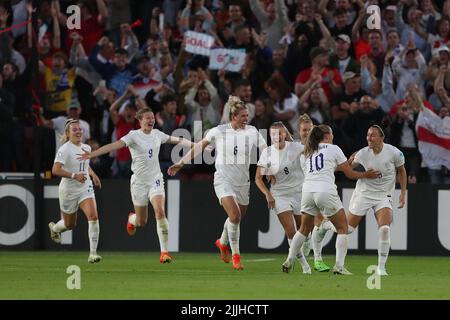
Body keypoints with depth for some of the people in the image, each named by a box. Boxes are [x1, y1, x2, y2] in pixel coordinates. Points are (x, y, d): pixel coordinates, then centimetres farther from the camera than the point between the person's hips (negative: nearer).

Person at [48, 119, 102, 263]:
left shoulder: (86, 148, 5)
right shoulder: (64, 150, -17)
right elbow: (56, 170, -27)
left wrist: (93, 175, 11)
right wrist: (74, 175, -33)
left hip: (85, 189, 4)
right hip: (68, 191, -4)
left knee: (93, 217, -19)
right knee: (70, 225, 12)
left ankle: (93, 253, -16)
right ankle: (54, 227, 51)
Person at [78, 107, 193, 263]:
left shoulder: (157, 134, 4)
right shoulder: (134, 136, -11)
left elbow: (177, 140, 22)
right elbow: (114, 145, -24)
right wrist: (92, 154, -36)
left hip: (155, 180, 2)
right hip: (139, 182, -2)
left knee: (160, 212, -20)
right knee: (142, 222, 7)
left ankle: (164, 252, -16)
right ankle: (131, 219, 48)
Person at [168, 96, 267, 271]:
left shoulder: (252, 131, 0)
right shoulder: (219, 131, -5)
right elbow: (199, 147, 5)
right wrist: (181, 163, 6)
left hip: (243, 182, 4)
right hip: (223, 181, -4)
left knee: (236, 218, 13)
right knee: (235, 216, -21)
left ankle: (222, 243, 45)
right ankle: (235, 256, -10)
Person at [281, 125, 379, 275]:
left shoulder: (305, 154, 19)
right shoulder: (333, 149, 6)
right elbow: (350, 174, 7)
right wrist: (365, 175, 24)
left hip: (307, 191, 5)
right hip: (326, 192, -5)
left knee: (304, 229, 22)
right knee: (342, 228, 7)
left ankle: (289, 261, 16)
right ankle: (339, 266, -4)